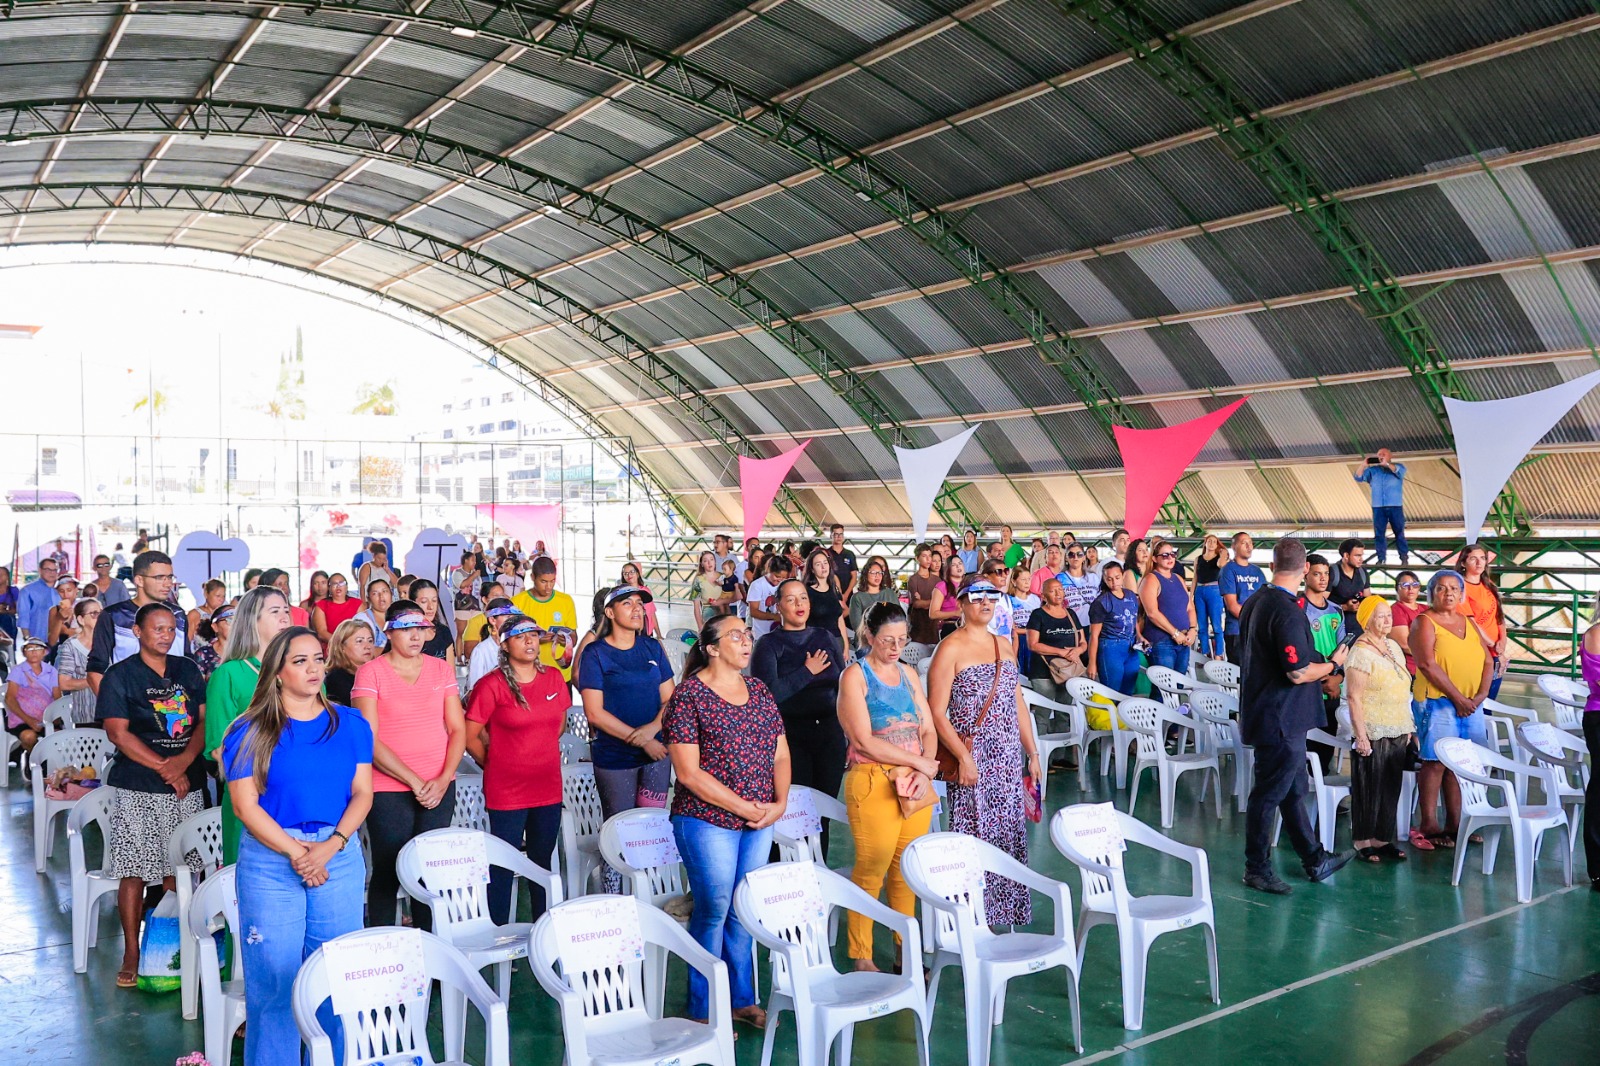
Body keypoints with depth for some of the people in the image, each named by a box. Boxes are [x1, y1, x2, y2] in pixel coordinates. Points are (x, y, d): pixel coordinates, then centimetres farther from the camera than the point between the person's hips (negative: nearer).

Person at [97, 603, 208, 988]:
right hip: (139, 789, -4)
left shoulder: (187, 671, 11)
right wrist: (164, 768, -13)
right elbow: (118, 732, -8)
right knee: (135, 872, -2)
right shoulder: (119, 676, -1)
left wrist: (184, 760, -12)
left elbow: (204, 719, 6)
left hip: (187, 785, 4)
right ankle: (131, 955, 8)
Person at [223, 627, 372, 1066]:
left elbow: (362, 793, 4)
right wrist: (296, 852, -13)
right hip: (270, 860, -2)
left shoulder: (351, 724, 7)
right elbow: (246, 804, -5)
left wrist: (330, 846, -11)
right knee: (274, 979, 3)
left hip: (340, 858, 2)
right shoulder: (250, 731, -1)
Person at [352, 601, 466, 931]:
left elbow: (458, 730, 7)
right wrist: (415, 782, -13)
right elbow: (370, 740, -9)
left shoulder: (441, 669, 8)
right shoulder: (370, 673, -3)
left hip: (438, 788, 3)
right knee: (387, 874, 2)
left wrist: (443, 780, -7)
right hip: (388, 790, -3)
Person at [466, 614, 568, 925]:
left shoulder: (554, 678, 3)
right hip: (506, 791, -4)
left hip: (548, 787, 5)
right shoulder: (491, 685, -11)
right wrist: (495, 766, 3)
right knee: (503, 864, 5)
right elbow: (470, 737, -7)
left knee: (543, 862, 15)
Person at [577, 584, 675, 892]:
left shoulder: (652, 647, 7)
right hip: (615, 758, -4)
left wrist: (653, 728, -13)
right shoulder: (596, 653, -5)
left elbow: (669, 697, 8)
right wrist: (640, 740, -15)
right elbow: (595, 713, -11)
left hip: (657, 752, 4)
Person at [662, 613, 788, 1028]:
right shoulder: (689, 695, -11)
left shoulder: (759, 691, 8)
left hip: (759, 823, 6)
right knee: (713, 911, 3)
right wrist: (744, 808, -15)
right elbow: (689, 772, -15)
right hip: (708, 820, -6)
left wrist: (779, 803, -4)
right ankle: (703, 1010, 18)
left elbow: (780, 754, 12)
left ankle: (742, 1000, 28)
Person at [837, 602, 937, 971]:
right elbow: (864, 740, -12)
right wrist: (921, 761, -10)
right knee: (871, 870, -4)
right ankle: (861, 957, 8)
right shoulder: (855, 674, -3)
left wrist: (926, 773, -6)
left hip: (916, 785, 6)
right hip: (873, 782, -5)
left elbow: (929, 730, 13)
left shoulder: (908, 674, 15)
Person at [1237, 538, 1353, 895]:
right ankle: (1257, 868, 14)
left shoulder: (1254, 603, 7)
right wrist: (1333, 664, -7)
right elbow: (1299, 673, -26)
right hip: (1282, 719, -10)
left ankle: (1314, 860, 30)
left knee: (1293, 790, 18)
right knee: (1270, 793, 2)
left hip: (1262, 713, 10)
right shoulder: (1287, 611, -23)